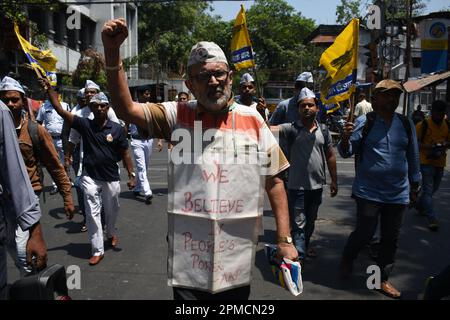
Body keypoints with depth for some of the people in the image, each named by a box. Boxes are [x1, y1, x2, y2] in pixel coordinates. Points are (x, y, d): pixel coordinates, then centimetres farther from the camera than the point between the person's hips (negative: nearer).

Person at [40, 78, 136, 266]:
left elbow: (125, 154, -1)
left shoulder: (117, 129, -6)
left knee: (112, 211, 18)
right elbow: (60, 110, -9)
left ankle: (111, 233, 48)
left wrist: (131, 175, -4)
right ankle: (97, 250, 10)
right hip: (90, 177, 0)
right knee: (92, 213, -1)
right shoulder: (84, 125, -4)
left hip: (111, 178, 0)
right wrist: (49, 89, -17)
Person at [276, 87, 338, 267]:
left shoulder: (323, 131, 4)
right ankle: (299, 257, 8)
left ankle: (304, 248, 40)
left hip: (317, 185, 5)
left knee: (310, 222, 21)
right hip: (297, 186, -5)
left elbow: (330, 156, 10)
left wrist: (334, 181, 10)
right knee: (298, 224, 0)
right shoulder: (291, 129, -8)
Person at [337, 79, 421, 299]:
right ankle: (347, 259, 32)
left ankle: (382, 279, 29)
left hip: (398, 193, 4)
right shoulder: (364, 122, -7)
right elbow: (346, 152, -7)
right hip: (368, 191, -4)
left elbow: (413, 157, 12)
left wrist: (414, 187, 16)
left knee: (391, 238, 11)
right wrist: (345, 138, -29)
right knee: (365, 233, 0)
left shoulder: (406, 124, 4)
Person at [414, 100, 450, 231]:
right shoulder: (423, 125, -10)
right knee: (428, 190, -7)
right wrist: (428, 147, -23)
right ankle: (432, 219, -6)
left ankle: (420, 205, 42)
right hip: (427, 162, -6)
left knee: (433, 188, 19)